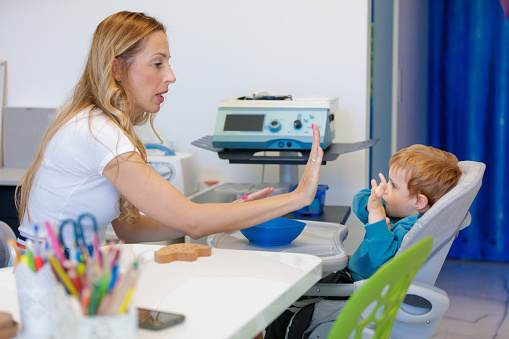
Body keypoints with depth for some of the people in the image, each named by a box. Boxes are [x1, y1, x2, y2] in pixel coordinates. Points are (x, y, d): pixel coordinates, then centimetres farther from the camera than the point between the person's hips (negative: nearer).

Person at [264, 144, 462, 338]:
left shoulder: (410, 231, -28)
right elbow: (359, 200, 9)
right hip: (351, 277, 10)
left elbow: (384, 260, -40)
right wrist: (371, 204, -16)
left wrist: (377, 214, -39)